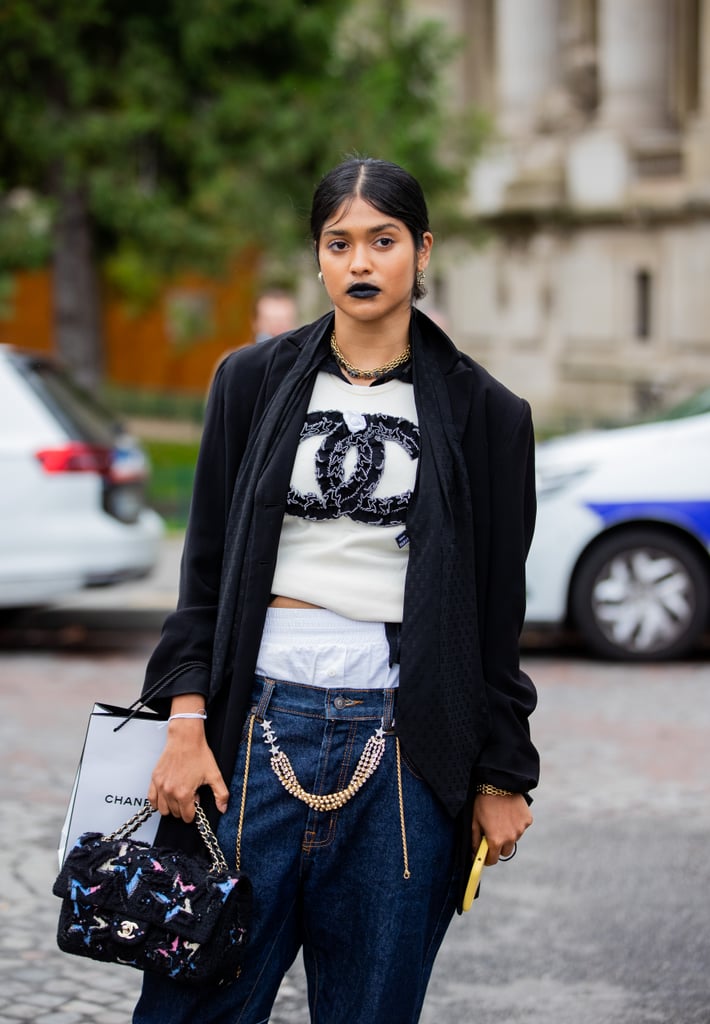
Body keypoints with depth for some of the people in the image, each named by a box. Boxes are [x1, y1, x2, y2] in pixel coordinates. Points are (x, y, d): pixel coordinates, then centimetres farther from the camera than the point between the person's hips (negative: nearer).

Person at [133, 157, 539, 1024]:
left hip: (404, 743, 0)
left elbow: (499, 613, 7)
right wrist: (187, 723, -2)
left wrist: (502, 777, 5)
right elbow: (206, 566, 8)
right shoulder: (253, 382, 8)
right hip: (260, 721, 1)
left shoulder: (484, 414, 4)